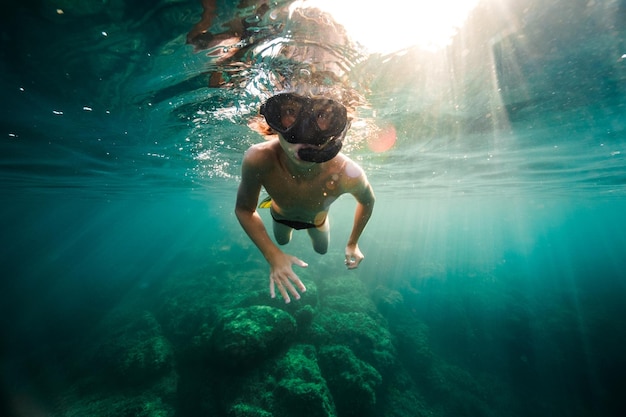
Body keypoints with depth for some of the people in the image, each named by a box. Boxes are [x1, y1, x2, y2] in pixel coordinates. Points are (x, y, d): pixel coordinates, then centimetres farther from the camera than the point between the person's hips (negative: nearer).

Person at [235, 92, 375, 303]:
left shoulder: (347, 173, -44)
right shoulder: (258, 160, -44)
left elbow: (367, 201, -19)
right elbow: (244, 209, -26)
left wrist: (353, 243, -10)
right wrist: (273, 255, -34)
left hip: (316, 219, 0)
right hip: (281, 215, 1)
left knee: (322, 250, 31)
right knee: (282, 241, 34)